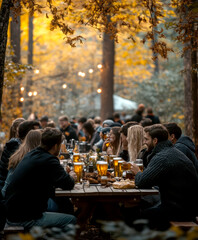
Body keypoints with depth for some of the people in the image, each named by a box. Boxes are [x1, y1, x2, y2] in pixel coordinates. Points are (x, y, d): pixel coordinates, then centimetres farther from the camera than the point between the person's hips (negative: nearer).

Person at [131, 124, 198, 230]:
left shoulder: (162, 158, -20)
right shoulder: (173, 152, 14)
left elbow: (141, 182, -23)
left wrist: (137, 173, -2)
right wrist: (140, 174, 5)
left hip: (178, 211, -10)